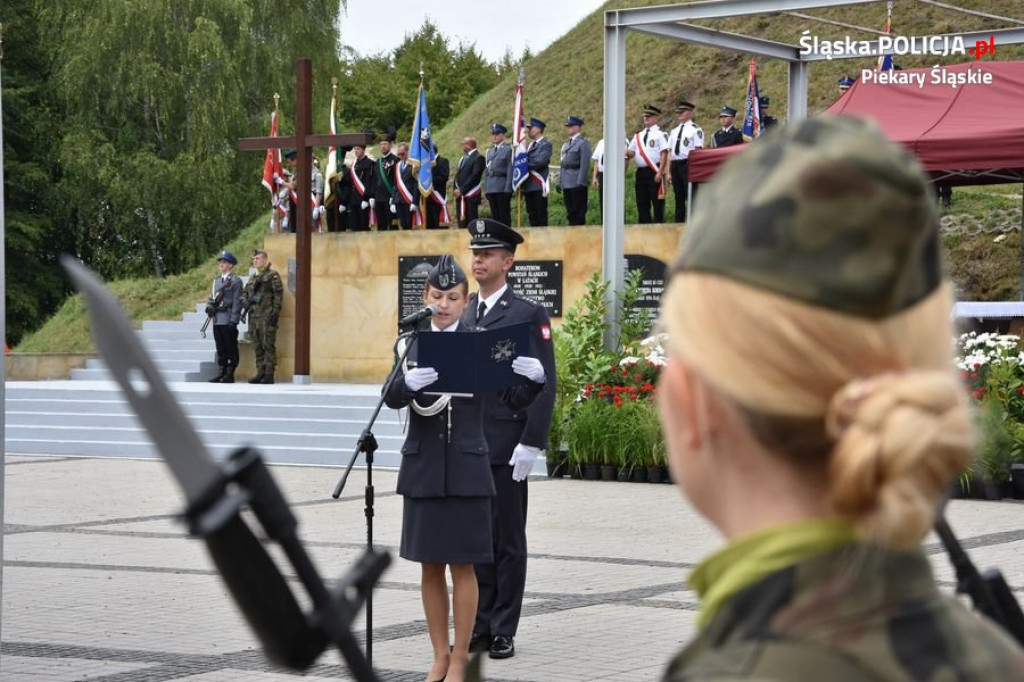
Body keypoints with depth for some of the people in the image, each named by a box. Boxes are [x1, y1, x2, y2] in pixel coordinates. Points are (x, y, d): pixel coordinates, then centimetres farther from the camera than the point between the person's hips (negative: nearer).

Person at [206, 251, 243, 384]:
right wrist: (209, 307, -3)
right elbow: (212, 297, 20)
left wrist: (233, 321, -15)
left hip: (228, 321, -7)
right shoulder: (216, 280, 16)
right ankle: (222, 373, 15)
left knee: (231, 348, -2)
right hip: (217, 320, 7)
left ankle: (230, 375, 1)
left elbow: (237, 302, -10)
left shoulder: (235, 281, -5)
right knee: (220, 348, 10)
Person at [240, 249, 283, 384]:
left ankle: (269, 375, -8)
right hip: (253, 316, 8)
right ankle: (260, 373, 14)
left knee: (268, 346, -8)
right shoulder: (252, 277, 20)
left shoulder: (272, 275, -2)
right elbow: (244, 292, 23)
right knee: (257, 347, 9)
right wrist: (244, 301, 1)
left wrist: (275, 312, -15)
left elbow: (278, 295, -8)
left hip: (267, 316, -8)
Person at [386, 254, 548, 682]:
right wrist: (409, 382, -32)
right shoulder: (412, 344, 4)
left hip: (465, 468, -2)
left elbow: (513, 400, -4)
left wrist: (534, 378, -25)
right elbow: (392, 399, -10)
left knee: (462, 566, 2)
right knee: (430, 566, 8)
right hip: (422, 467, 2)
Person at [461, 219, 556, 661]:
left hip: (505, 446, -5)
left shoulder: (529, 314, -2)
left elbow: (544, 385, -7)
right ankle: (479, 626, 15)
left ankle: (503, 630, 7)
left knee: (507, 540, 2)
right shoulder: (459, 314, 14)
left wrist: (531, 443, -13)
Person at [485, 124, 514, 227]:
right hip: (491, 189, 6)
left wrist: (507, 189, -14)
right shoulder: (490, 151, 19)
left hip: (503, 188, -6)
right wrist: (486, 189, 11)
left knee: (504, 216, -5)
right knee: (495, 216, 5)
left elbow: (510, 171, -8)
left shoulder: (508, 149, -1)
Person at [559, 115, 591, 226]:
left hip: (577, 184, -7)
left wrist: (580, 183, -17)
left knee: (578, 213, -5)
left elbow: (585, 164, -12)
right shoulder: (566, 144, 19)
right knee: (570, 213, 9)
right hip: (566, 184, 7)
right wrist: (559, 182, 11)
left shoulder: (583, 143, -5)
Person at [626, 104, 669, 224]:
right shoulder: (638, 136, 17)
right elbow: (631, 153, 16)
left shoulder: (659, 134, -1)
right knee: (642, 203, 8)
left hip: (654, 171, -6)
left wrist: (660, 172, -16)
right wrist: (628, 153, -9)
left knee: (657, 203, -5)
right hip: (640, 172, 6)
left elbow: (664, 154, -8)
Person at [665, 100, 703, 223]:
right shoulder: (674, 131, 17)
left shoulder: (695, 129, -2)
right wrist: (669, 172, 11)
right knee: (679, 198, 10)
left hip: (688, 164, -6)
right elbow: (670, 152, 17)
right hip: (675, 165, 6)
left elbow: (699, 151, -7)